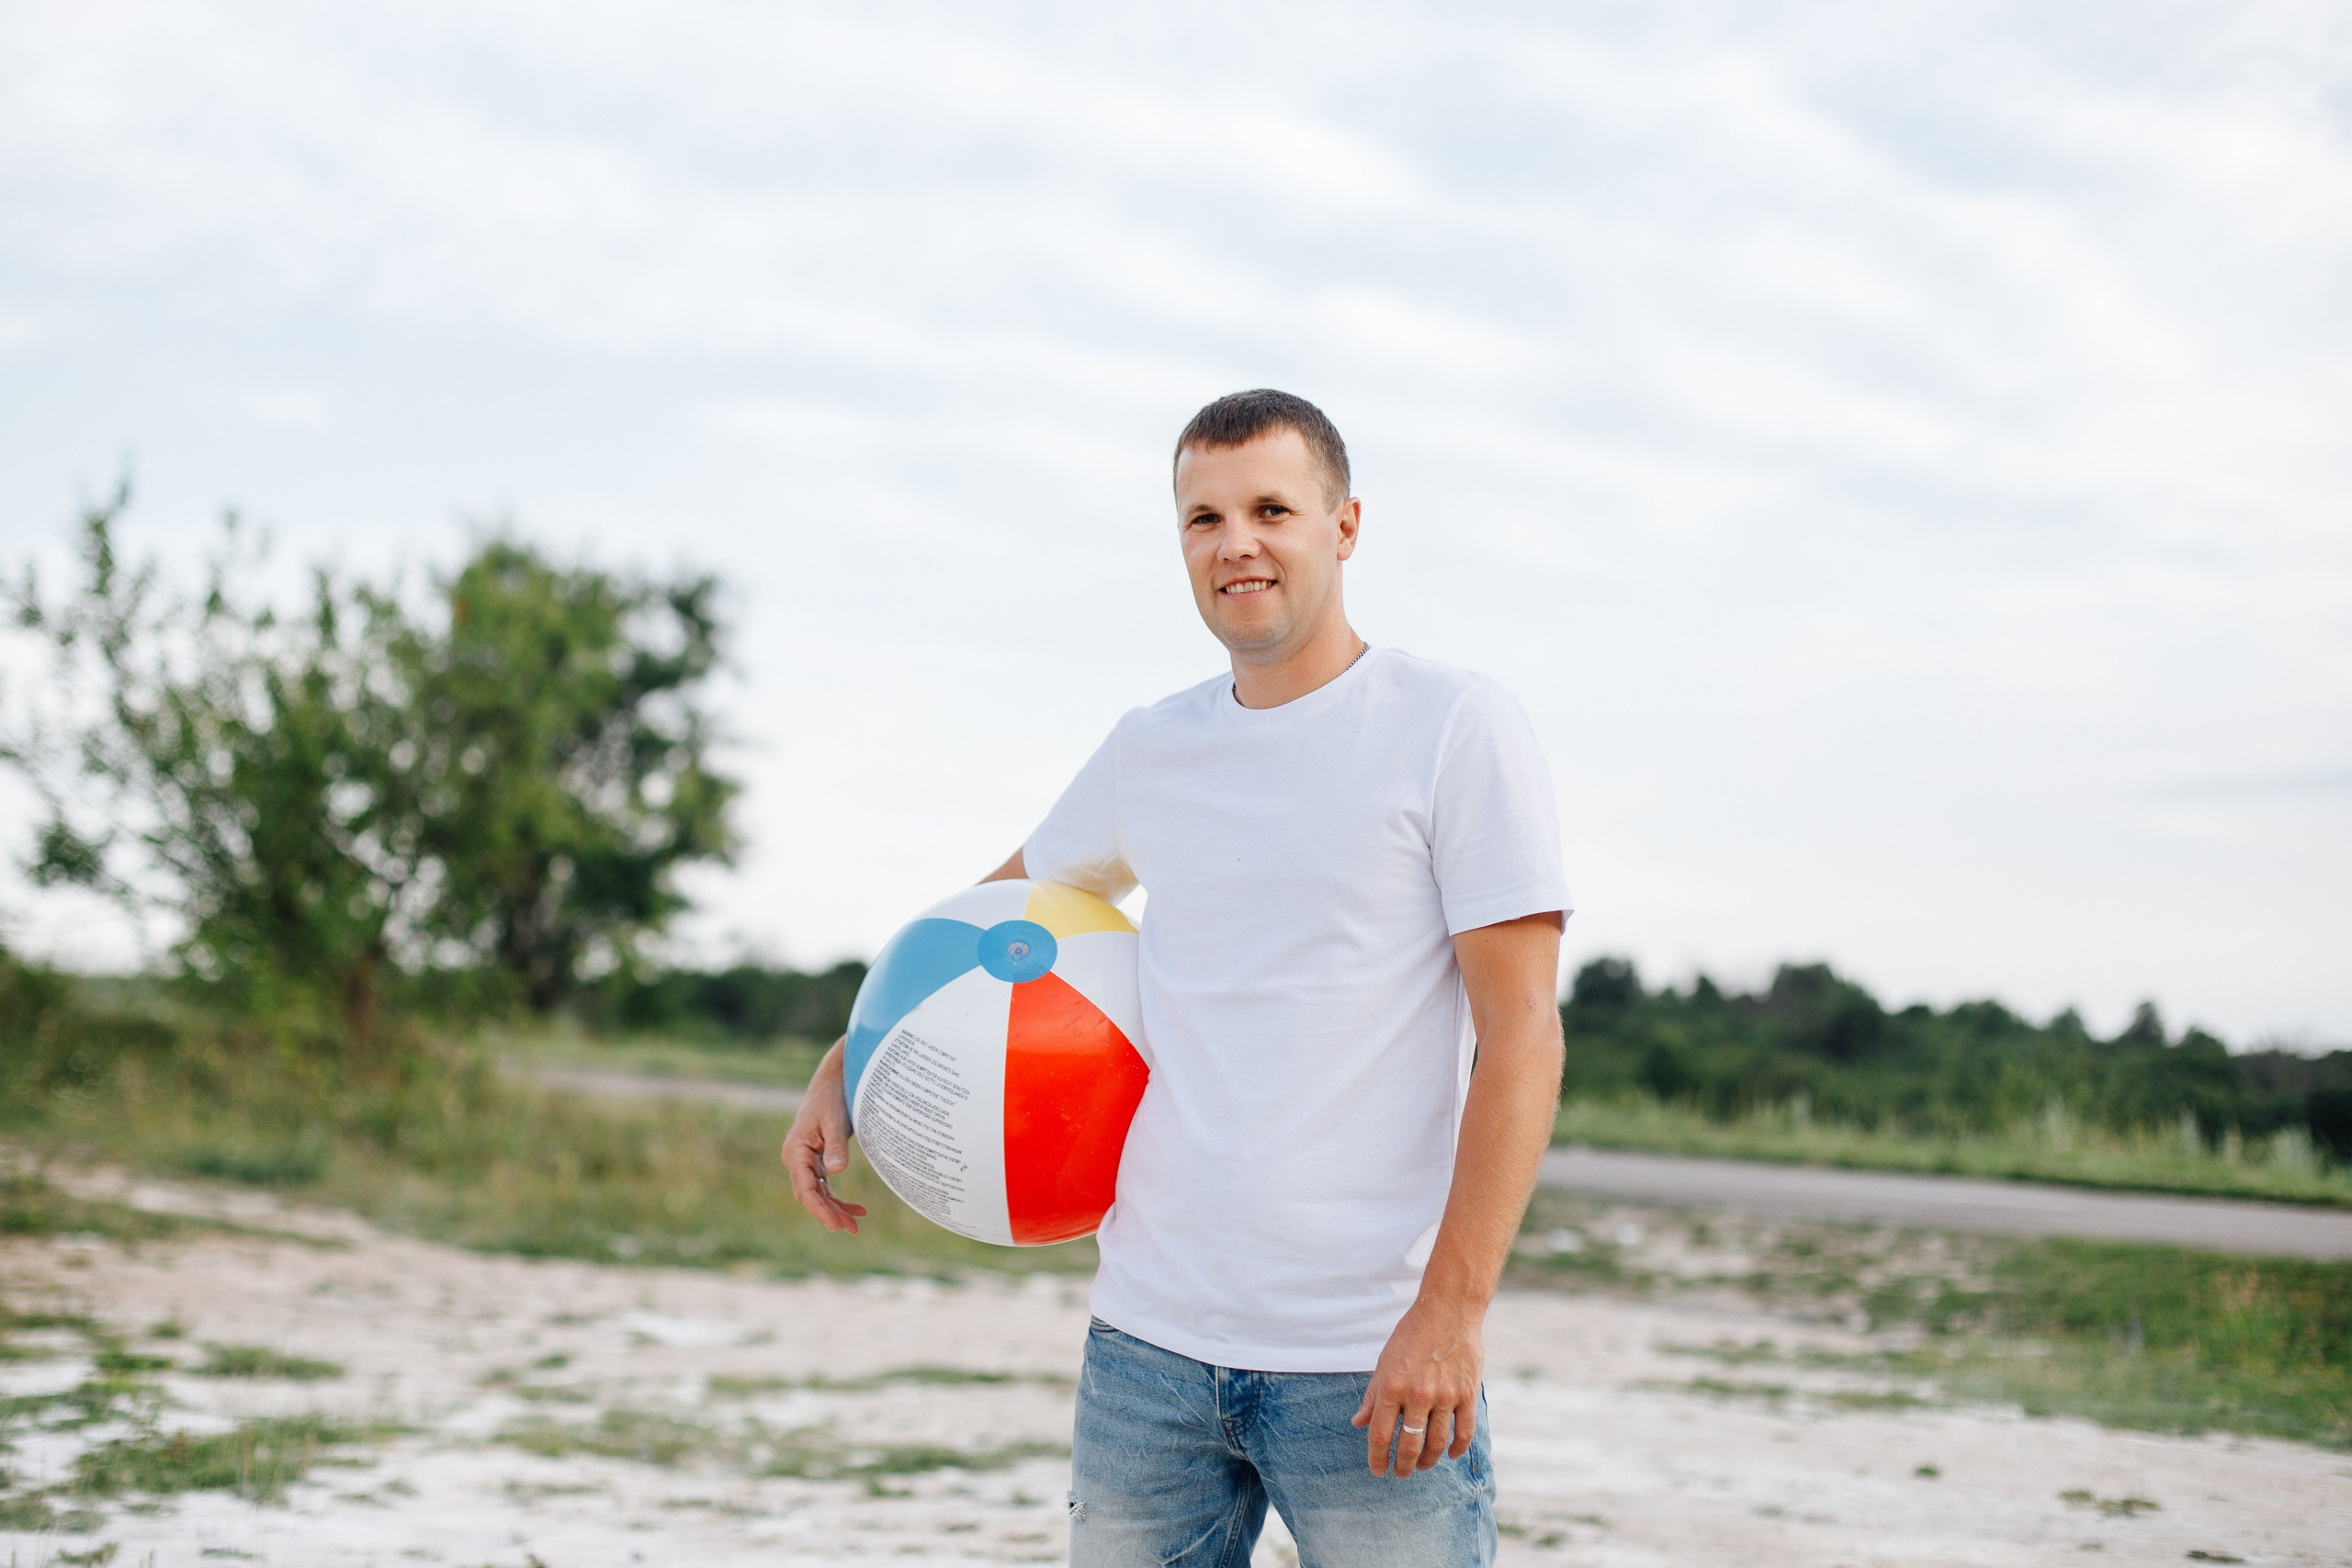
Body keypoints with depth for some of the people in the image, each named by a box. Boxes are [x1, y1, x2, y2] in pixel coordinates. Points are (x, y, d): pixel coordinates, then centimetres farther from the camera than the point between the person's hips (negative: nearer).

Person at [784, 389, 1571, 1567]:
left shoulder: (1456, 729, -4)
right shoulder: (1150, 751, 11)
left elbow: (1520, 1033, -9)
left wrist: (1451, 1312, -17)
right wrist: (844, 1072, 15)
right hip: (1148, 1339, 5)